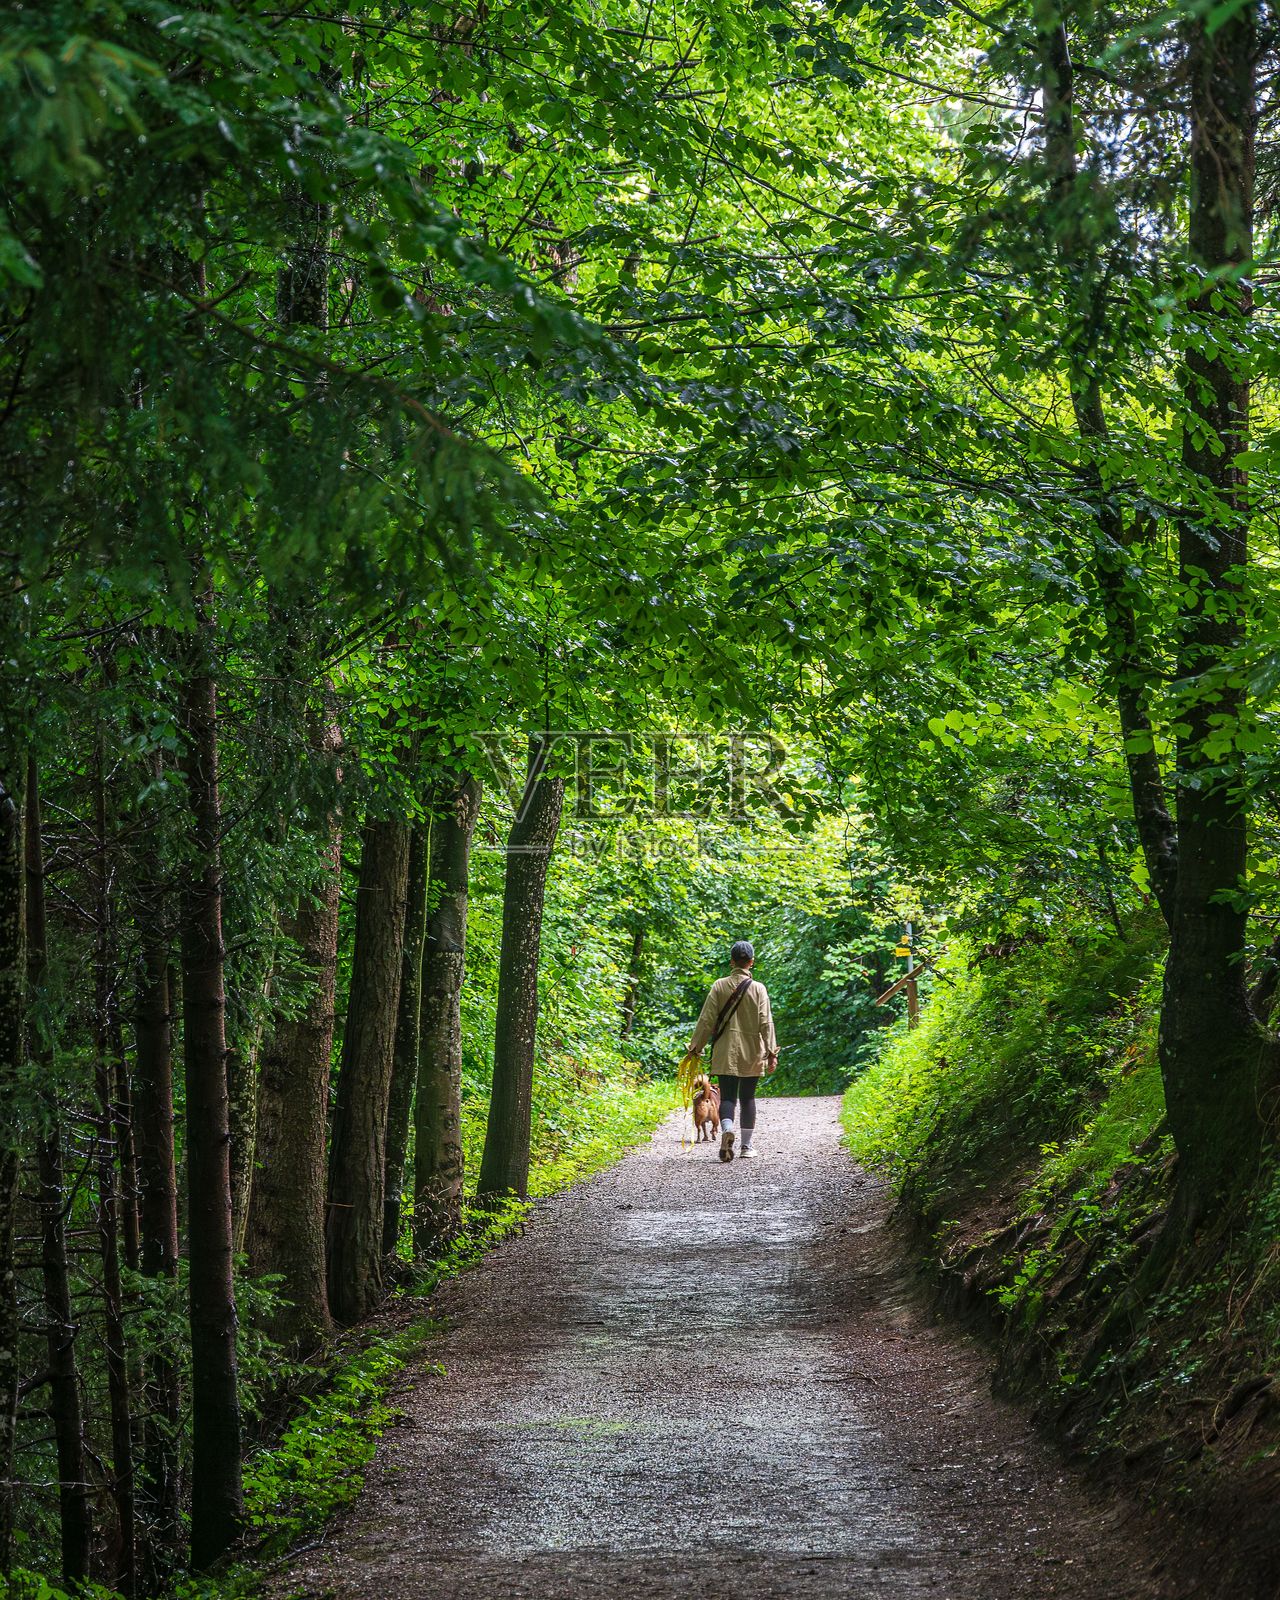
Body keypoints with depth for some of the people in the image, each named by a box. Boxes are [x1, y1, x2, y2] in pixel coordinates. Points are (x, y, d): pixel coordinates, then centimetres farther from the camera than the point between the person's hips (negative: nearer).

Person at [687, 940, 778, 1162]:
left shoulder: (719, 986, -2)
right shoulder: (758, 988, -3)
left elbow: (707, 1020, -2)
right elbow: (766, 1023, -7)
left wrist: (696, 1047, 6)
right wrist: (771, 1052, -5)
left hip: (725, 1052, 0)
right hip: (752, 1052, 0)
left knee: (727, 1097, 0)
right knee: (747, 1098, 12)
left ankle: (727, 1129, -29)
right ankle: (746, 1145, 15)